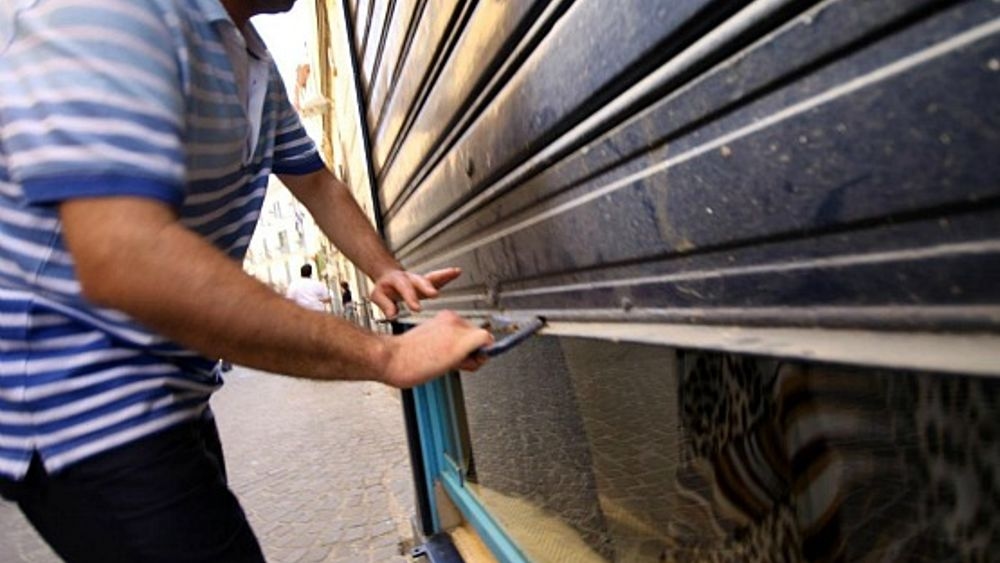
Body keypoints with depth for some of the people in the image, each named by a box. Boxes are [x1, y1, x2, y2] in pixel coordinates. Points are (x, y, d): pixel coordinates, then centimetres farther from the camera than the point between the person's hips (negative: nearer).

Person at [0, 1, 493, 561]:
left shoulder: (257, 68, 6)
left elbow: (317, 183, 18)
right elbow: (125, 261, -37)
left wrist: (387, 271, 4)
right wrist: (385, 356, -33)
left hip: (176, 387, 9)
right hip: (76, 401, -9)